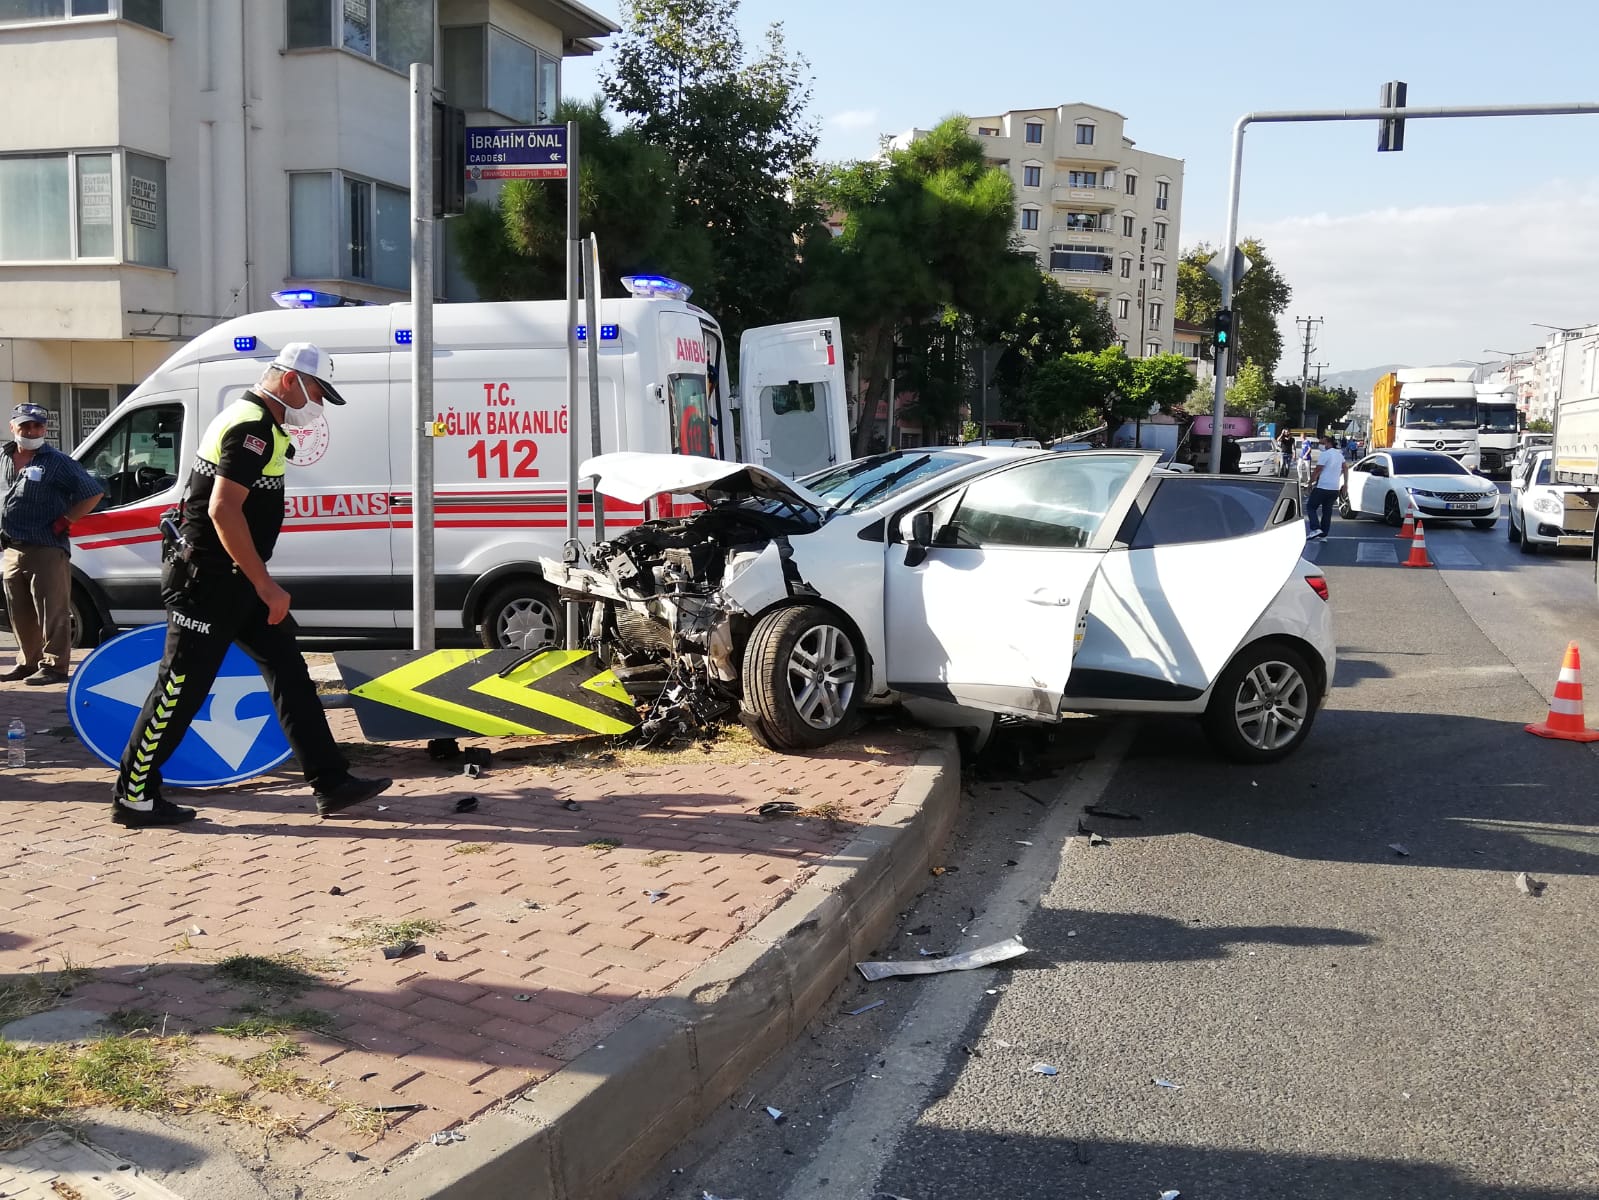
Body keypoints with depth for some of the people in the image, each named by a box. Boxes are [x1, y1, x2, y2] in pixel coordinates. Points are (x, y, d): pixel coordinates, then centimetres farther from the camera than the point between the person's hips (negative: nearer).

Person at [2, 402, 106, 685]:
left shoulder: (58, 462, -7)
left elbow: (93, 492, -6)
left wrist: (65, 521, -10)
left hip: (47, 549, -7)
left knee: (52, 612, -6)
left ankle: (54, 666, -1)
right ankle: (28, 662, 27)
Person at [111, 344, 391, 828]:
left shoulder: (254, 422, 16)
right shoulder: (253, 428, -17)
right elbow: (224, 510, -25)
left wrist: (260, 584, 23)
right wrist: (266, 585, -22)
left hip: (234, 581, 10)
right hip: (209, 579, -10)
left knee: (289, 673, 6)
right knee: (181, 688, -1)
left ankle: (331, 783, 6)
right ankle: (133, 797, 11)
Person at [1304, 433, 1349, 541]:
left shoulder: (1324, 455, -14)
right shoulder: (1339, 454, 13)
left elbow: (1317, 471, -13)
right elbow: (1346, 468, 20)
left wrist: (1310, 483, -3)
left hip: (1323, 487, -8)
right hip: (1335, 488, 8)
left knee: (1310, 507, 1)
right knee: (1327, 511, 13)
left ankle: (1316, 529, -16)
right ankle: (1324, 534, 12)